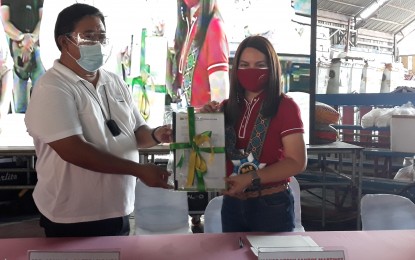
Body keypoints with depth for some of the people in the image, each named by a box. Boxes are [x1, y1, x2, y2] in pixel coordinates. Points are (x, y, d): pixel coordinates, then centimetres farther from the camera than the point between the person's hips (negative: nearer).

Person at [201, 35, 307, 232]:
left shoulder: (285, 106, -11)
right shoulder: (227, 108, 5)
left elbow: (297, 162, -14)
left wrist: (251, 178, -21)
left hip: (272, 206, -5)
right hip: (232, 205, 5)